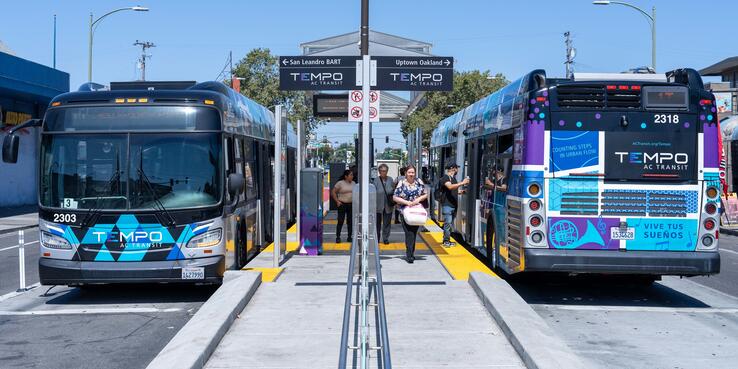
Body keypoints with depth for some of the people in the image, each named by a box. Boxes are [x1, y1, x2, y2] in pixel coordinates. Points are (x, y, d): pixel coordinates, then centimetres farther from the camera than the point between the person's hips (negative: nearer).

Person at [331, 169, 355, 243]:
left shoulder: (353, 183, 9)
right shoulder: (340, 183, -6)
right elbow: (333, 192, -4)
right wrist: (337, 201, -8)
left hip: (351, 205, 5)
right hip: (342, 204, -5)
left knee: (350, 221, 7)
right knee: (340, 221, -5)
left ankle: (349, 237, 15)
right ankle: (338, 237, 2)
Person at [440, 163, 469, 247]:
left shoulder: (453, 178, 18)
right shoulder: (445, 178, -9)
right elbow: (450, 187, -28)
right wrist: (462, 183, -31)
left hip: (453, 204, 9)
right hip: (447, 204, -9)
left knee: (450, 224, 10)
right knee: (448, 223, -11)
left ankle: (446, 240, 15)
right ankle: (446, 241, -7)